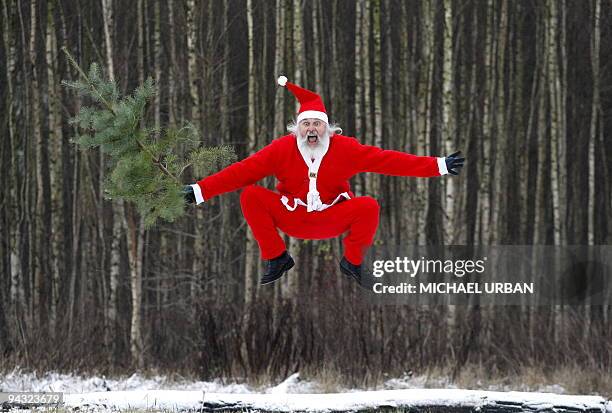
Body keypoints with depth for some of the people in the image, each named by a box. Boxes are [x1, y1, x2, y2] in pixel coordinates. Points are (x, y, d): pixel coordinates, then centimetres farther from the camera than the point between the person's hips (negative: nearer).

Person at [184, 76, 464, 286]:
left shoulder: (344, 148, -11)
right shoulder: (282, 148, -13)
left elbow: (387, 160, -13)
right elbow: (244, 170, -15)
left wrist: (438, 167, -18)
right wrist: (201, 191, -24)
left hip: (333, 219, 0)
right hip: (291, 218, 0)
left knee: (369, 206, -27)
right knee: (251, 196, -21)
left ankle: (353, 262, 0)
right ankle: (276, 258, -4)